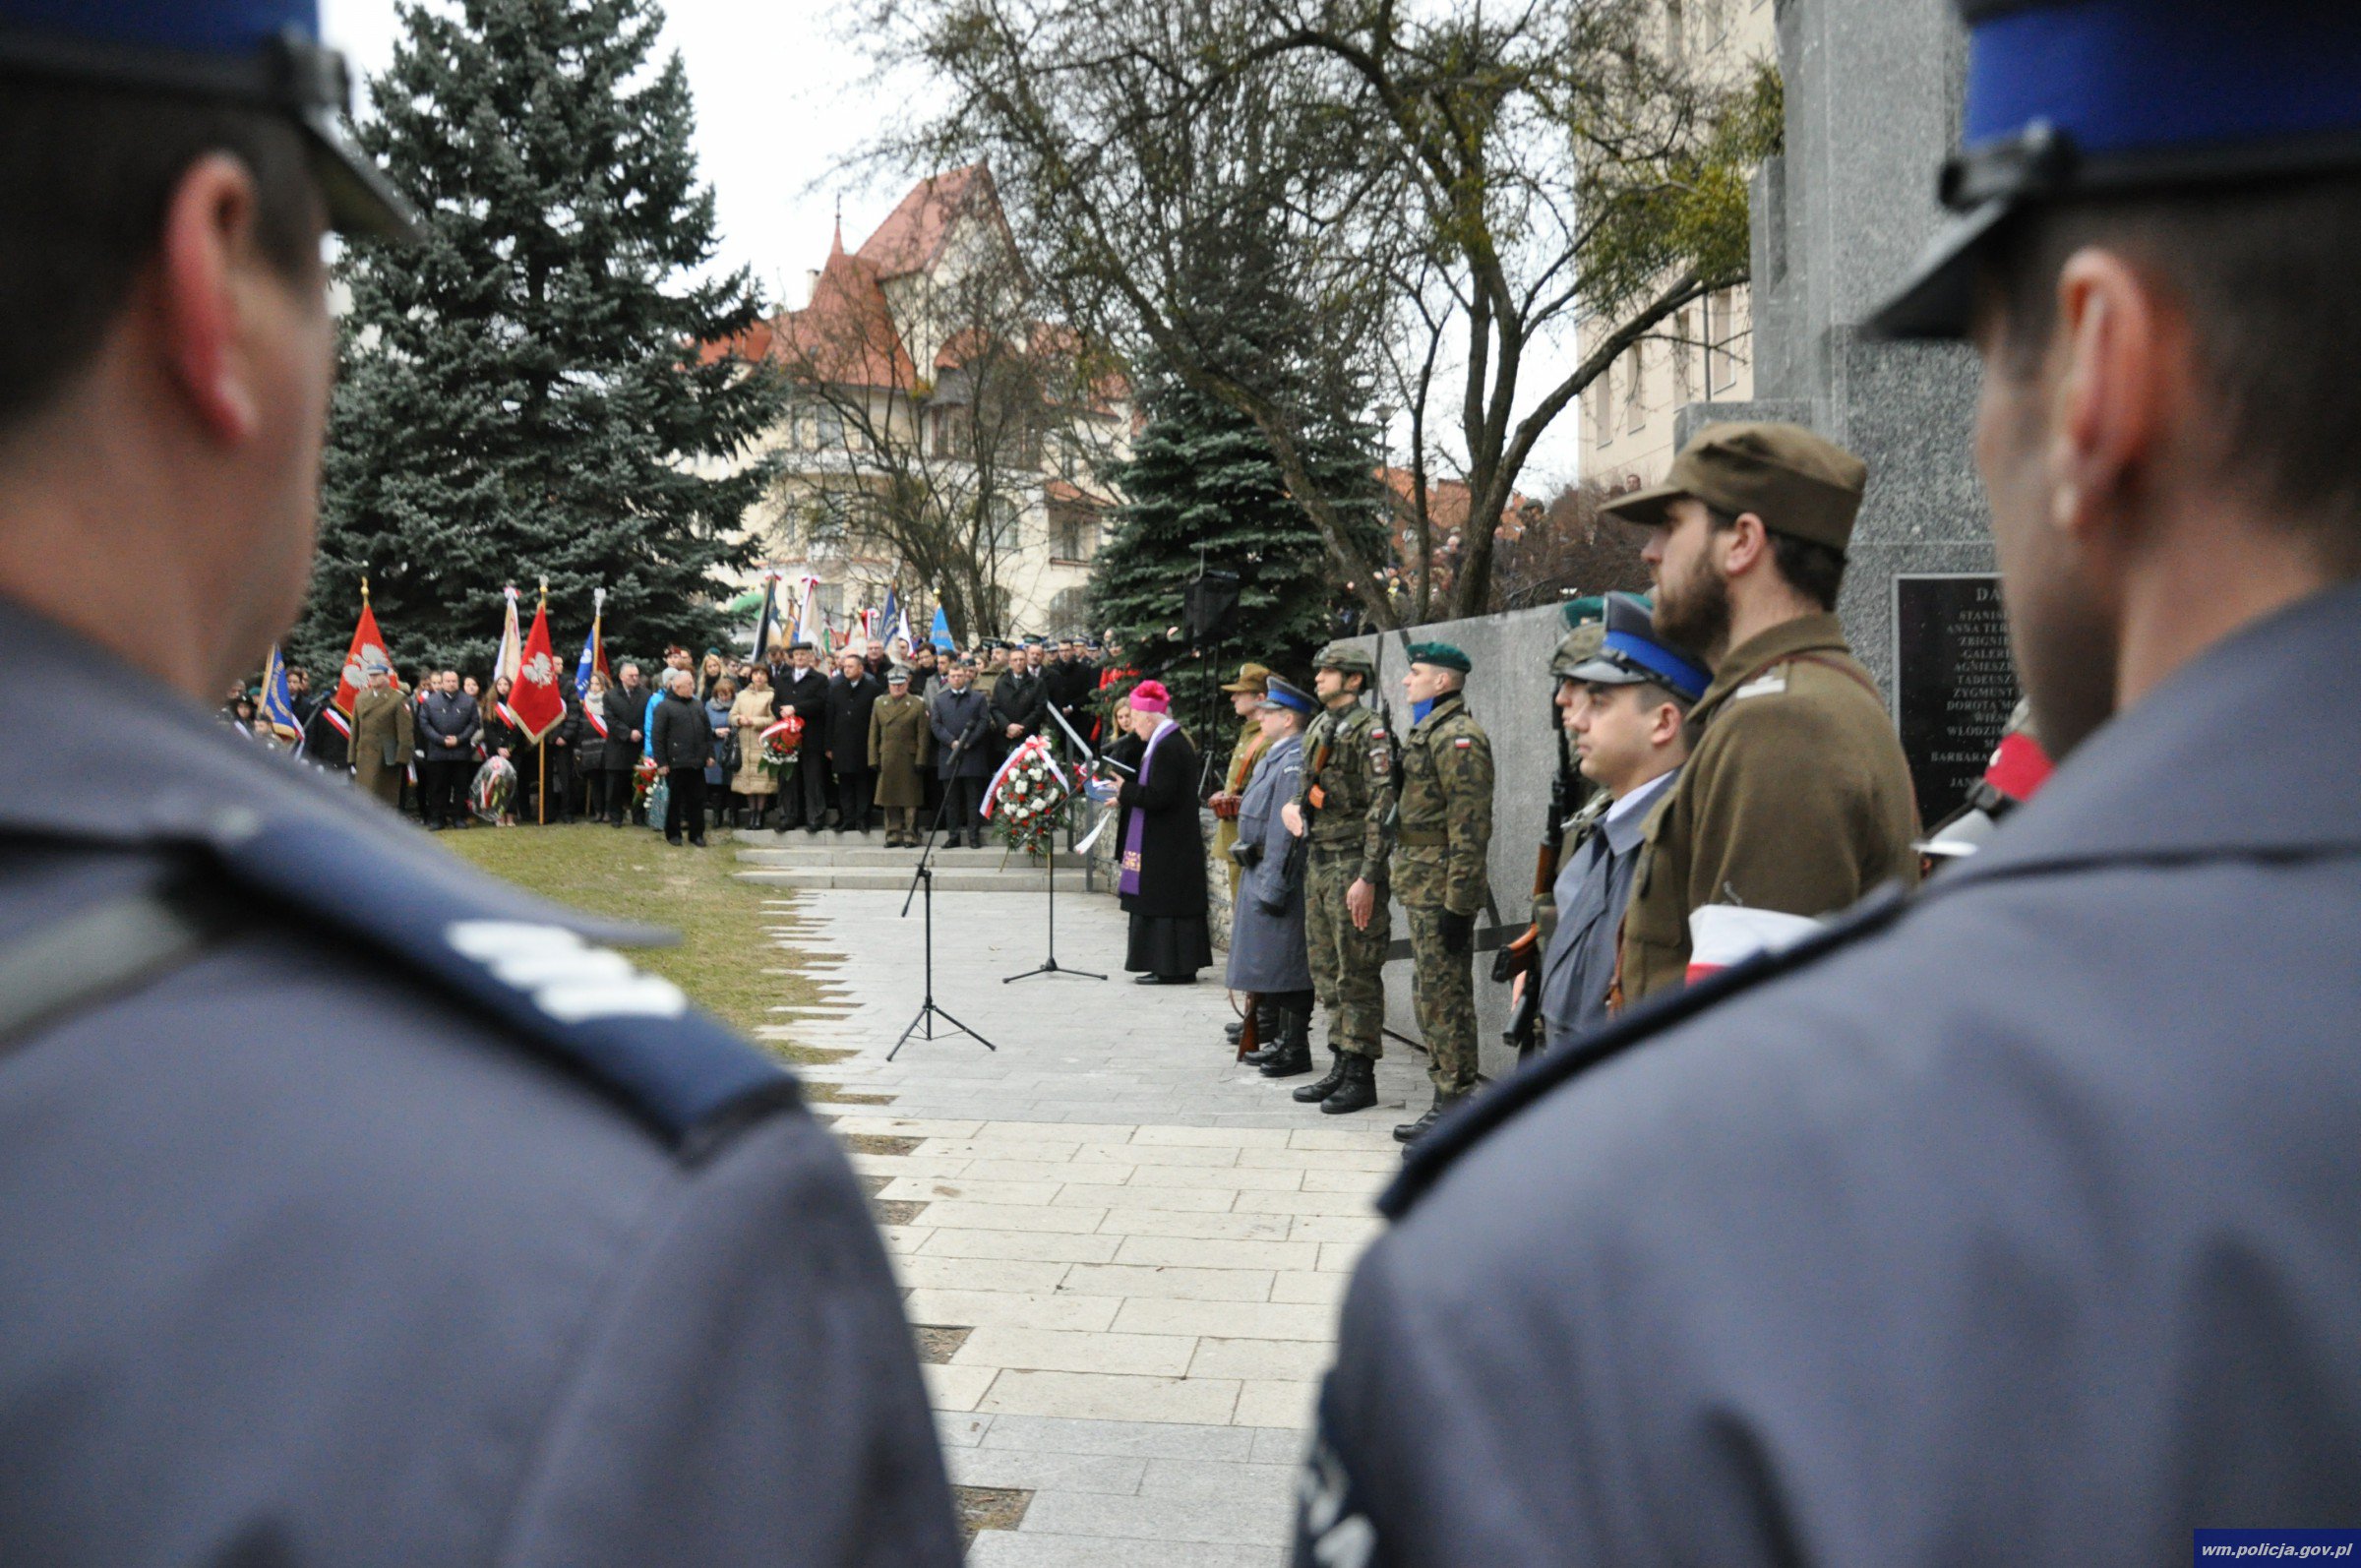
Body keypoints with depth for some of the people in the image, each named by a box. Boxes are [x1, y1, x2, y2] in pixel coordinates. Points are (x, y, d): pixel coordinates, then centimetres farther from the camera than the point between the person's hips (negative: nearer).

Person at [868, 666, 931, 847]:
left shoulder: (917, 705, 1)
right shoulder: (879, 703, 11)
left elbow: (922, 736, -1)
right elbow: (873, 734, 11)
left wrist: (920, 761, -8)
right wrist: (873, 759, 3)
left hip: (908, 760, -3)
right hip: (886, 761, 3)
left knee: (910, 800, -1)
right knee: (889, 799, 5)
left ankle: (910, 836, 5)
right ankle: (893, 835, 11)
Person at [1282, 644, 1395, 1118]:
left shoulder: (1370, 732, -11)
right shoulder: (1316, 730, 14)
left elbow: (1381, 808, -16)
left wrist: (1367, 878, -20)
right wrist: (1292, 806, 2)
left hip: (1353, 863, -9)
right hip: (1317, 860, 9)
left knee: (1357, 973, -4)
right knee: (1326, 970, 12)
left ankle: (1360, 1076, 2)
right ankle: (1340, 1065, 20)